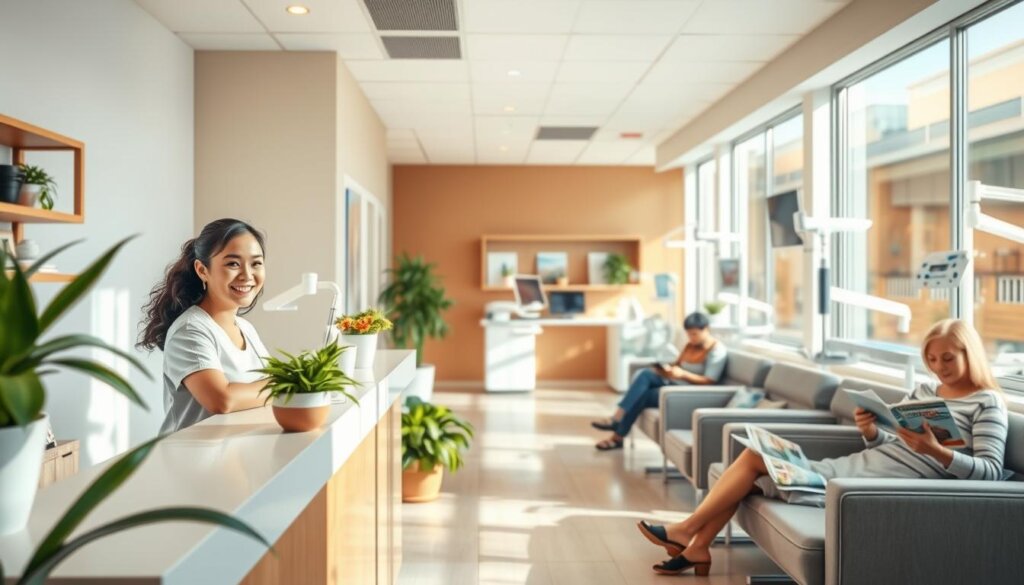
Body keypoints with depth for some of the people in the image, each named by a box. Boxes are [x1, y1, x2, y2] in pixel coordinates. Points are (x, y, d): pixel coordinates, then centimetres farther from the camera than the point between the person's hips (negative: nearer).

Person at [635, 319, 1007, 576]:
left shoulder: (987, 403, -4)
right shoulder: (924, 391, 17)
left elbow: (991, 471, -14)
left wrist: (936, 450, -30)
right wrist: (870, 431, -7)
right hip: (861, 465, 8)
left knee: (757, 456, -7)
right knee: (755, 455, 2)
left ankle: (686, 530, 9)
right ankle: (696, 547, 7)